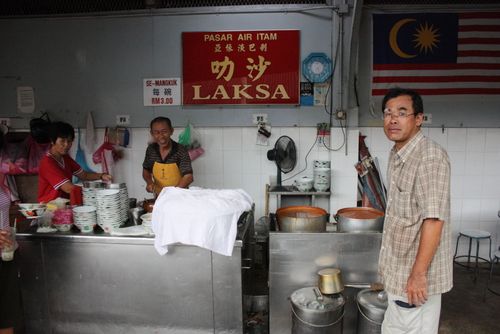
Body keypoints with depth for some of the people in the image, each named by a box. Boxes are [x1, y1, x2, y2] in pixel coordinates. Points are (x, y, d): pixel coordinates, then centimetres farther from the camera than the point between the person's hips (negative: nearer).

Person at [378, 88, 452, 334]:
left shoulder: (430, 157, -20)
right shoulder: (396, 155, 8)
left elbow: (433, 219, -24)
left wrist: (418, 273, -22)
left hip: (415, 272, -8)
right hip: (399, 269, 9)